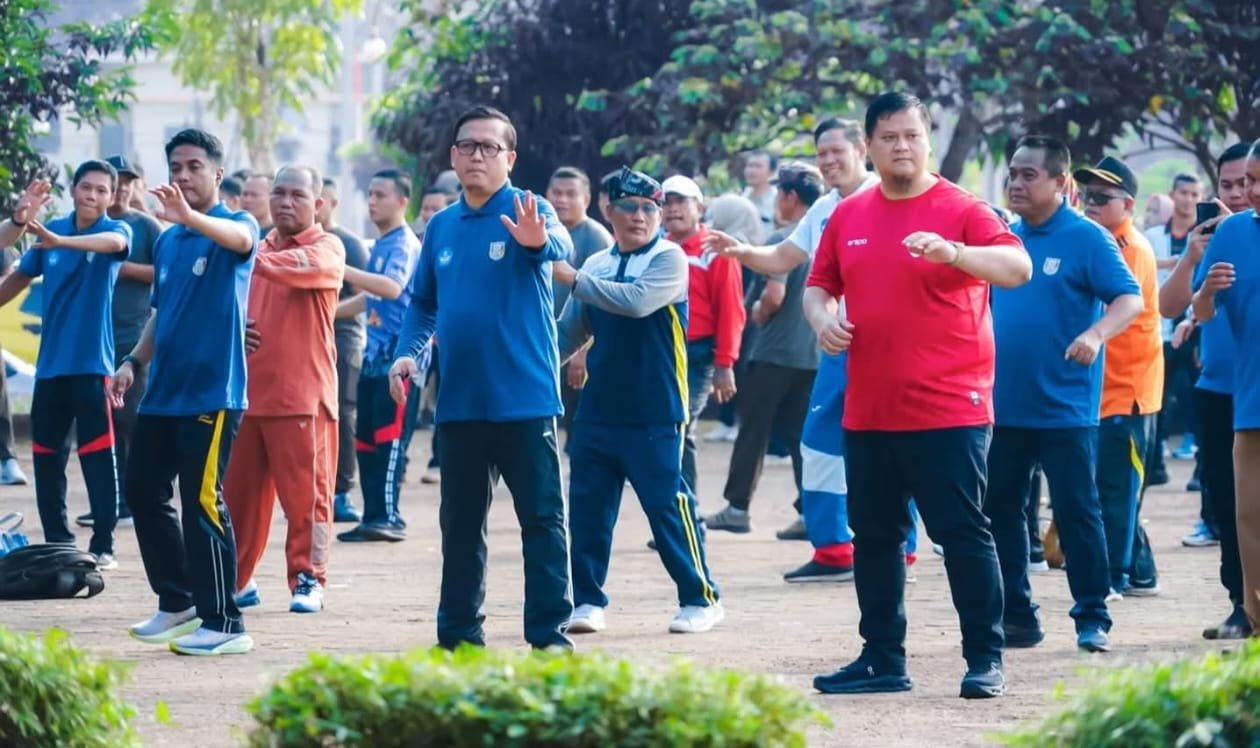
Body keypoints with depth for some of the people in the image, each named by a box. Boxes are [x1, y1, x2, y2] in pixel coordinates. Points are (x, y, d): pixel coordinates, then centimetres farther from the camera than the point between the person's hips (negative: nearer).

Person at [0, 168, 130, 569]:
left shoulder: (117, 230, -6)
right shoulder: (50, 230, 7)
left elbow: (113, 242, -33)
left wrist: (58, 240, -49)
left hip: (91, 363, -5)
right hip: (50, 362, 5)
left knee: (98, 458, -5)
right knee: (46, 457, 9)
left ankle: (103, 546, 0)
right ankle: (56, 542, 18)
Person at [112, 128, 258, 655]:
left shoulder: (236, 224, -6)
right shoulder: (166, 241, 14)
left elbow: (241, 239, -32)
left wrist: (189, 216, -52)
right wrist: (134, 362, 7)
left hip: (212, 393, -8)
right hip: (163, 392, 8)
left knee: (202, 502, -10)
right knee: (143, 492, 11)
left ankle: (224, 624, -5)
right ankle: (177, 603, 25)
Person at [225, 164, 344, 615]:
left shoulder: (327, 248, -2)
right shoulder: (260, 247, 18)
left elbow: (299, 266, -25)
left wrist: (247, 258, -40)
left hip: (302, 394, -6)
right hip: (248, 389, 6)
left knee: (305, 492, -3)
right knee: (238, 492, 7)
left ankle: (308, 580, 4)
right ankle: (236, 579, 16)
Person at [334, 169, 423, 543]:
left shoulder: (404, 244, -9)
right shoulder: (380, 245, 18)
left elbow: (393, 287, -28)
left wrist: (342, 269, -34)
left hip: (399, 355, -9)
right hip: (375, 353, 9)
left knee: (390, 437, -11)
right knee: (366, 439, 7)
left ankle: (389, 517, -11)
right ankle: (373, 517, 10)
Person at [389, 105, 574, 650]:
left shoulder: (526, 211, -5)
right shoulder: (441, 227, 10)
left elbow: (560, 245, -28)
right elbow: (423, 303, 19)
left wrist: (538, 241, -52)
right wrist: (408, 353, 1)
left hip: (524, 399, -5)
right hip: (460, 401, 5)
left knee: (541, 518, -2)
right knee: (459, 522, 11)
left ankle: (550, 634, 1)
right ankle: (458, 633, 19)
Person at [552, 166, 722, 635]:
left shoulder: (670, 259, -6)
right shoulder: (596, 265, 11)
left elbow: (637, 301, -24)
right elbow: (570, 333, 16)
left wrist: (573, 278, -20)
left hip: (654, 414, -5)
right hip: (597, 411, 5)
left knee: (669, 505, -3)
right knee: (587, 507, 6)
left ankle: (701, 600, 7)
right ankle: (588, 600, 15)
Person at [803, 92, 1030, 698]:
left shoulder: (962, 210, -5)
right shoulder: (848, 217, 11)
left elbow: (1017, 267, -19)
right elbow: (818, 285, 21)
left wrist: (954, 252, -36)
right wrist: (821, 318, -2)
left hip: (948, 411, -6)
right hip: (868, 413, 6)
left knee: (963, 532, -4)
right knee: (874, 535, 11)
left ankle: (986, 659, 2)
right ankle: (882, 658, 21)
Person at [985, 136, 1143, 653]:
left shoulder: (1086, 238, -8)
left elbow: (1130, 299, -16)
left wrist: (1096, 334, -33)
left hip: (1064, 409, -6)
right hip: (1004, 405, 6)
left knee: (1076, 511, -2)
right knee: (1000, 511, 9)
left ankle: (1093, 619, 6)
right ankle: (1015, 615, 19)